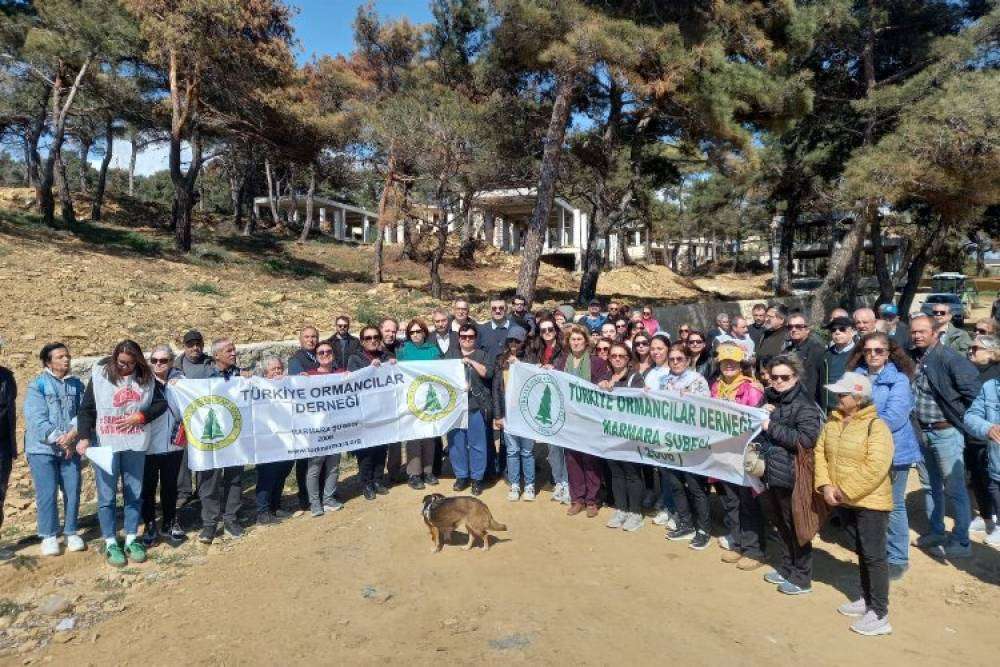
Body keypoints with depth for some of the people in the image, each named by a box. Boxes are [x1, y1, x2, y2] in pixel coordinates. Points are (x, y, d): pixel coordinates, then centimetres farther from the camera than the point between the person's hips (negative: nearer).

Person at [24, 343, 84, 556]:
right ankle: (49, 536, 15)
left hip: (70, 448, 3)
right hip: (42, 448, -3)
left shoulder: (77, 384, 7)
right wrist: (59, 439, -17)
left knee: (73, 492, 6)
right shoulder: (37, 384, -5)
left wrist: (73, 434, -17)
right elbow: (36, 420, -12)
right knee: (47, 494, 1)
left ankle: (71, 532, 20)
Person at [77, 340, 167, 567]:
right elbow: (86, 409, -4)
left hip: (135, 445, 2)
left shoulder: (146, 378, 2)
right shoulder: (100, 376, -5)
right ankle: (111, 544, 15)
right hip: (106, 445, -2)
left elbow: (161, 404, 4)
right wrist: (84, 437, -15)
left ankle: (131, 540, 22)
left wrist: (140, 416, -11)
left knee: (134, 493, 10)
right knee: (106, 495, 4)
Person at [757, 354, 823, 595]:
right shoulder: (769, 398, 9)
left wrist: (772, 427, -21)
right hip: (771, 473, 8)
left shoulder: (804, 405, -14)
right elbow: (759, 429, 23)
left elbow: (807, 440, -24)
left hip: (791, 476, -7)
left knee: (795, 527, 6)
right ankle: (786, 568, 36)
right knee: (781, 525, 20)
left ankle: (801, 579, 20)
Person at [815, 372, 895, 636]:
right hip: (844, 502, 7)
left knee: (874, 556, 0)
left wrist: (846, 491, -22)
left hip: (870, 501, -7)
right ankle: (867, 599, 34)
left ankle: (879, 615, 8)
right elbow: (820, 453, 4)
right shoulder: (832, 421, 4)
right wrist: (826, 486, -9)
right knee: (861, 552, 20)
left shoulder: (875, 426, -18)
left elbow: (875, 468, -26)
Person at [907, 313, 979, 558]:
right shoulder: (912, 358, 3)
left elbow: (973, 389, -19)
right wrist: (915, 421, 8)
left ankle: (961, 542, 17)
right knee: (930, 486, 18)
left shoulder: (949, 358, -16)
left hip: (946, 433, -7)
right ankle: (936, 532, 33)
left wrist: (957, 416, -11)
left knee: (954, 489, 4)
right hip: (923, 432, 7)